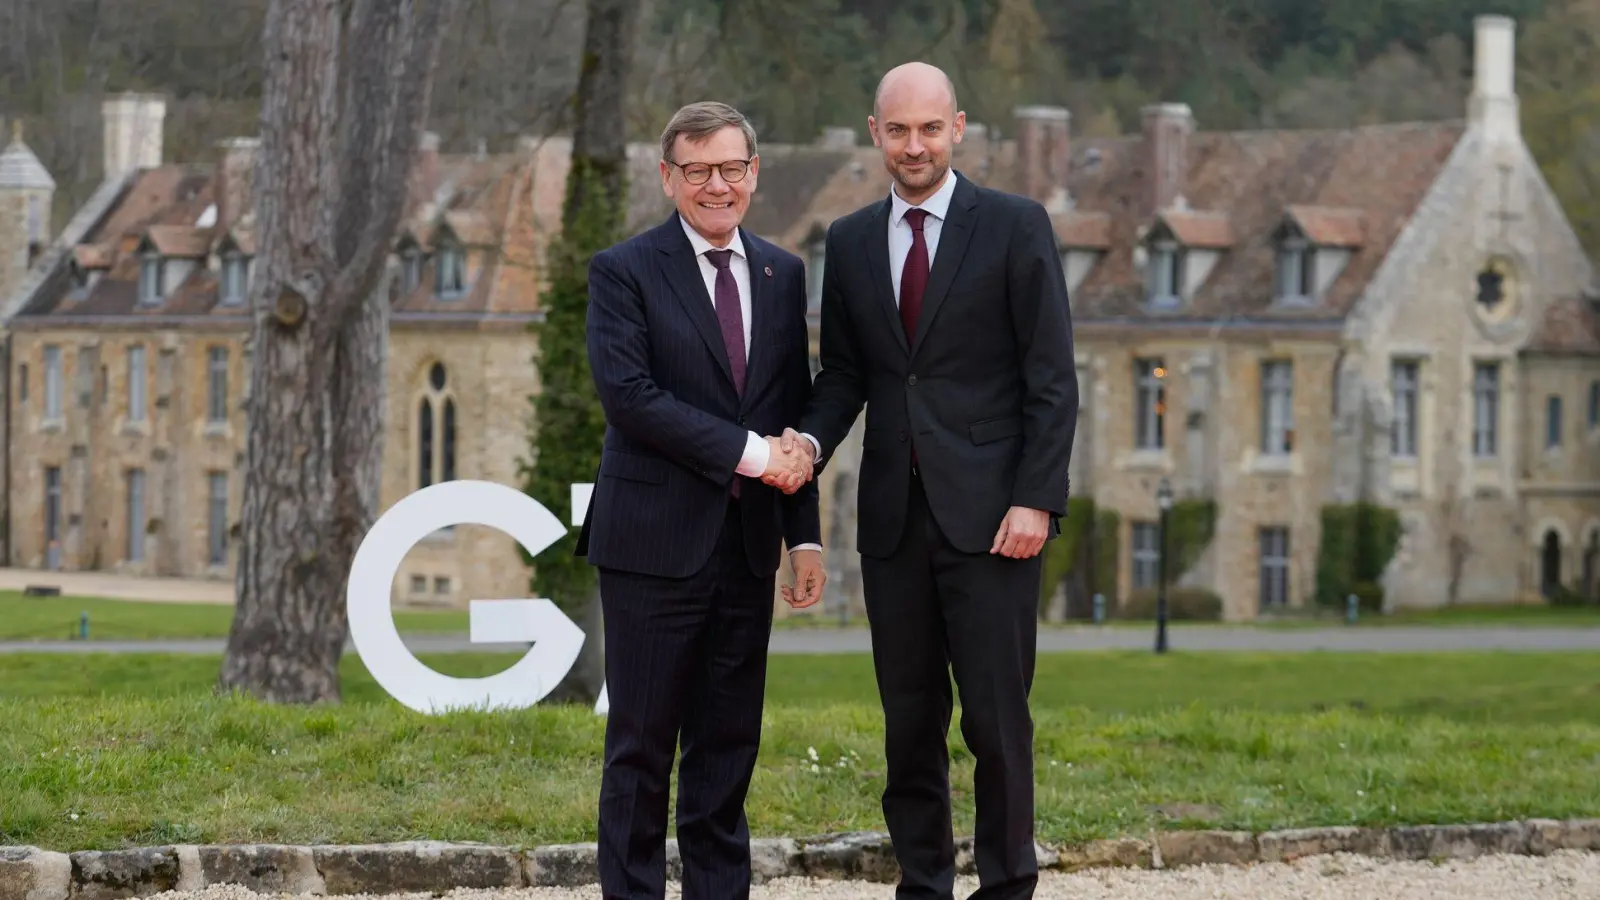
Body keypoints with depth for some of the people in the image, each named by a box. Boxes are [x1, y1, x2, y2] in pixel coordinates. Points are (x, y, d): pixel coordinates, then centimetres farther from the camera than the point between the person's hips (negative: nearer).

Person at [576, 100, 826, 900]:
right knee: (642, 743, -1)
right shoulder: (624, 272, -3)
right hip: (656, 541, -5)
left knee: (729, 743, 8)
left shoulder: (782, 274, 13)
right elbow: (627, 395, -15)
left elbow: (796, 414, 14)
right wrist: (745, 451, -16)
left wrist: (805, 534, 7)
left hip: (748, 545, 5)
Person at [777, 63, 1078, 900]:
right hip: (894, 515, 4)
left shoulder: (1015, 226, -1)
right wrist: (810, 438, -7)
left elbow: (1052, 378, -4)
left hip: (988, 513, -4)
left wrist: (1036, 499, -12)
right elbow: (845, 372, 15)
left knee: (996, 716, -4)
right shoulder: (850, 241, 12)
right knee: (909, 720, 7)